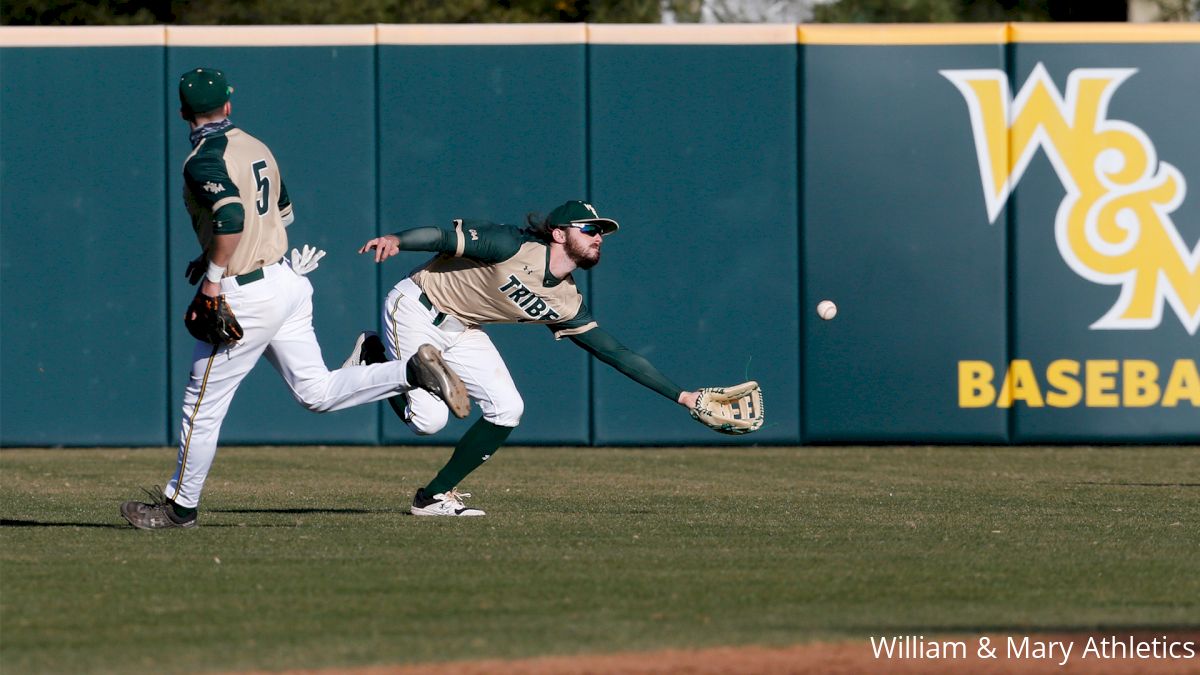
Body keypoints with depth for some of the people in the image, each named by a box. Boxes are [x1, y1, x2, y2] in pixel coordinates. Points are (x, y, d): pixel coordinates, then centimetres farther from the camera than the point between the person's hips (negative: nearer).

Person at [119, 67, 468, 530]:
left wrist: (213, 279, -22)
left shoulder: (204, 161, -15)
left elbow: (232, 217, -31)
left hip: (246, 298, -8)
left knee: (202, 406, 5)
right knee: (317, 392, 11)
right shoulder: (256, 148, 12)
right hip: (287, 280, 8)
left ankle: (179, 506, 14)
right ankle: (413, 370, -4)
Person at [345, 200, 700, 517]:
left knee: (507, 409, -6)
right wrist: (395, 240, -47)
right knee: (429, 419, -16)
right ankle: (374, 354, 11)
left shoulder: (567, 304, -2)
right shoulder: (514, 247, -23)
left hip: (462, 330, 7)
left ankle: (435, 496, 5)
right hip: (415, 308, -7)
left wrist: (680, 396, -1)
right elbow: (445, 237, -28)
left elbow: (617, 353, 2)